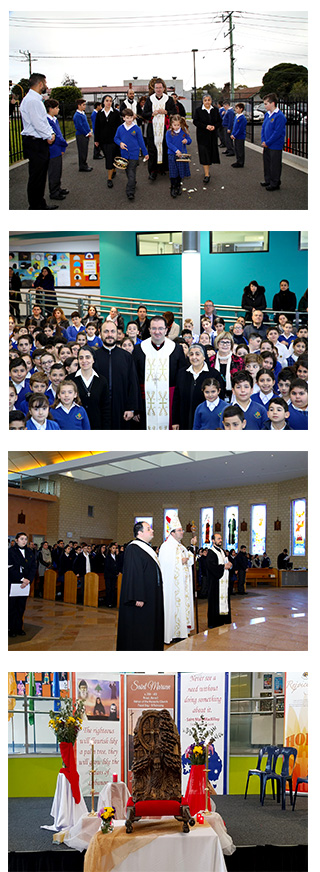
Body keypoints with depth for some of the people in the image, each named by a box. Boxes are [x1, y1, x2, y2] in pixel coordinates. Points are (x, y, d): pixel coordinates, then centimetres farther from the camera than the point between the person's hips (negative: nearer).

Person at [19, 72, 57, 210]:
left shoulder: (36, 99, 16)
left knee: (41, 176, 15)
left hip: (40, 143, 11)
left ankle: (40, 204, 23)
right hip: (35, 144, -11)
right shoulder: (31, 100, -18)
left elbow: (43, 120, 21)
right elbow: (37, 123, -20)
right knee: (36, 177, -5)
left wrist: (50, 133, 7)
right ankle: (35, 206, -1)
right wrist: (49, 137, -9)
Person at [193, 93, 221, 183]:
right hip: (202, 135, -3)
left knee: (210, 152, 10)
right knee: (204, 154, -10)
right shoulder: (198, 110, -3)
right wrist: (206, 126, -18)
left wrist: (214, 126, -14)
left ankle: (207, 169, 32)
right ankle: (206, 174, -13)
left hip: (212, 135, 3)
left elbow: (219, 121, 8)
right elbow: (195, 121, -6)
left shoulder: (215, 110, 5)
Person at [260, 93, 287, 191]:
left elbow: (277, 132, -22)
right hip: (266, 145, 8)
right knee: (267, 163, 18)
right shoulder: (267, 114, 6)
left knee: (274, 165, 0)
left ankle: (275, 184, 9)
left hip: (275, 146, -8)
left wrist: (267, 143, -17)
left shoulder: (279, 116, -20)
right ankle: (268, 180, 32)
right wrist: (263, 141, 1)